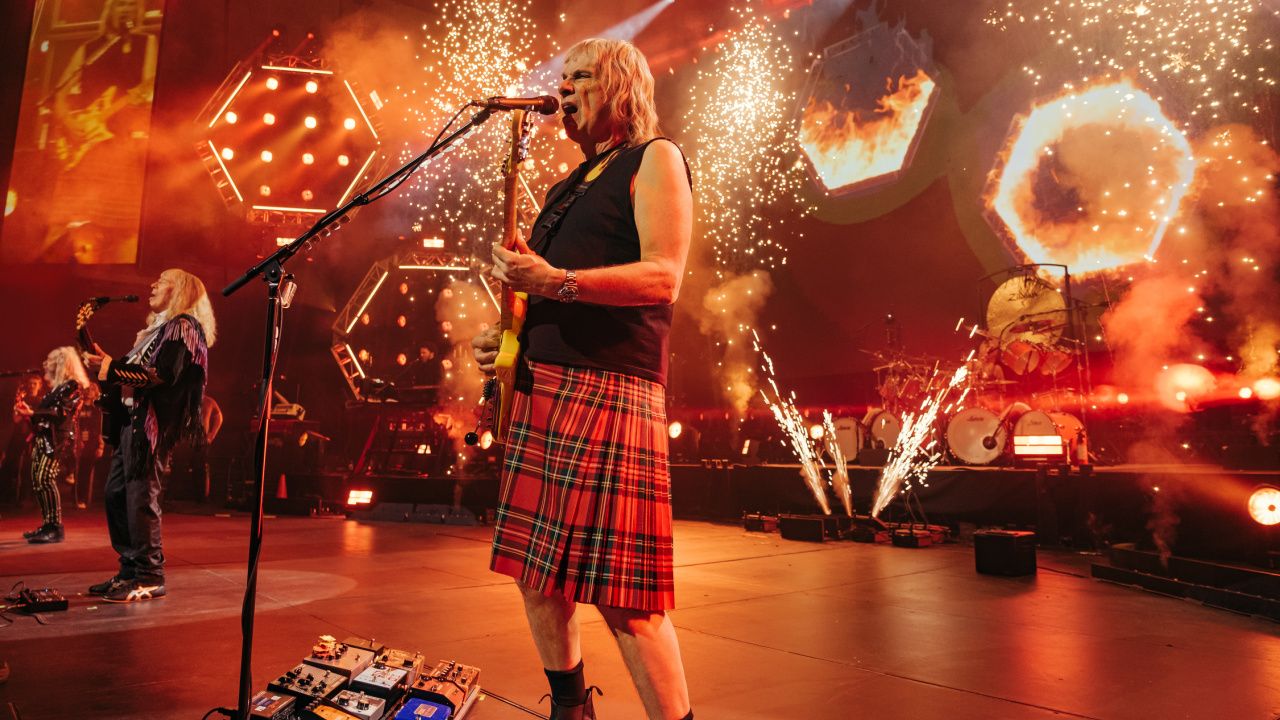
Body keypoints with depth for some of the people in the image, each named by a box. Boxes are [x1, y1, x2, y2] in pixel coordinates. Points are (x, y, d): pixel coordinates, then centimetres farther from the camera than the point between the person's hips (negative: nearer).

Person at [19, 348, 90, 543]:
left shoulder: (73, 385, -7)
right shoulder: (55, 387, 21)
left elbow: (61, 412, -17)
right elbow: (46, 412, 22)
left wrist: (32, 413, -20)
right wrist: (27, 410, 12)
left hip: (58, 440, -10)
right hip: (44, 439, 10)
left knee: (45, 479, -20)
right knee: (36, 481, 8)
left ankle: (56, 527, -20)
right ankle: (47, 525, 14)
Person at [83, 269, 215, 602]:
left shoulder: (183, 327, -6)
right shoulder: (159, 328, 24)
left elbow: (162, 374, -19)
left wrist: (112, 368, -16)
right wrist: (108, 364, 9)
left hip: (150, 420, -10)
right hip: (131, 417, 10)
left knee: (140, 494, -11)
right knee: (115, 493, 10)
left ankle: (150, 578, -6)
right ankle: (130, 569, 17)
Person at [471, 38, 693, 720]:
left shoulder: (654, 159, 2)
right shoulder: (566, 188, 25)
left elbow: (662, 277, -12)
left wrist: (554, 282, -21)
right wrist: (508, 336, 10)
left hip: (609, 387, -8)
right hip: (539, 384, 8)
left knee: (621, 591, -10)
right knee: (535, 569, 12)